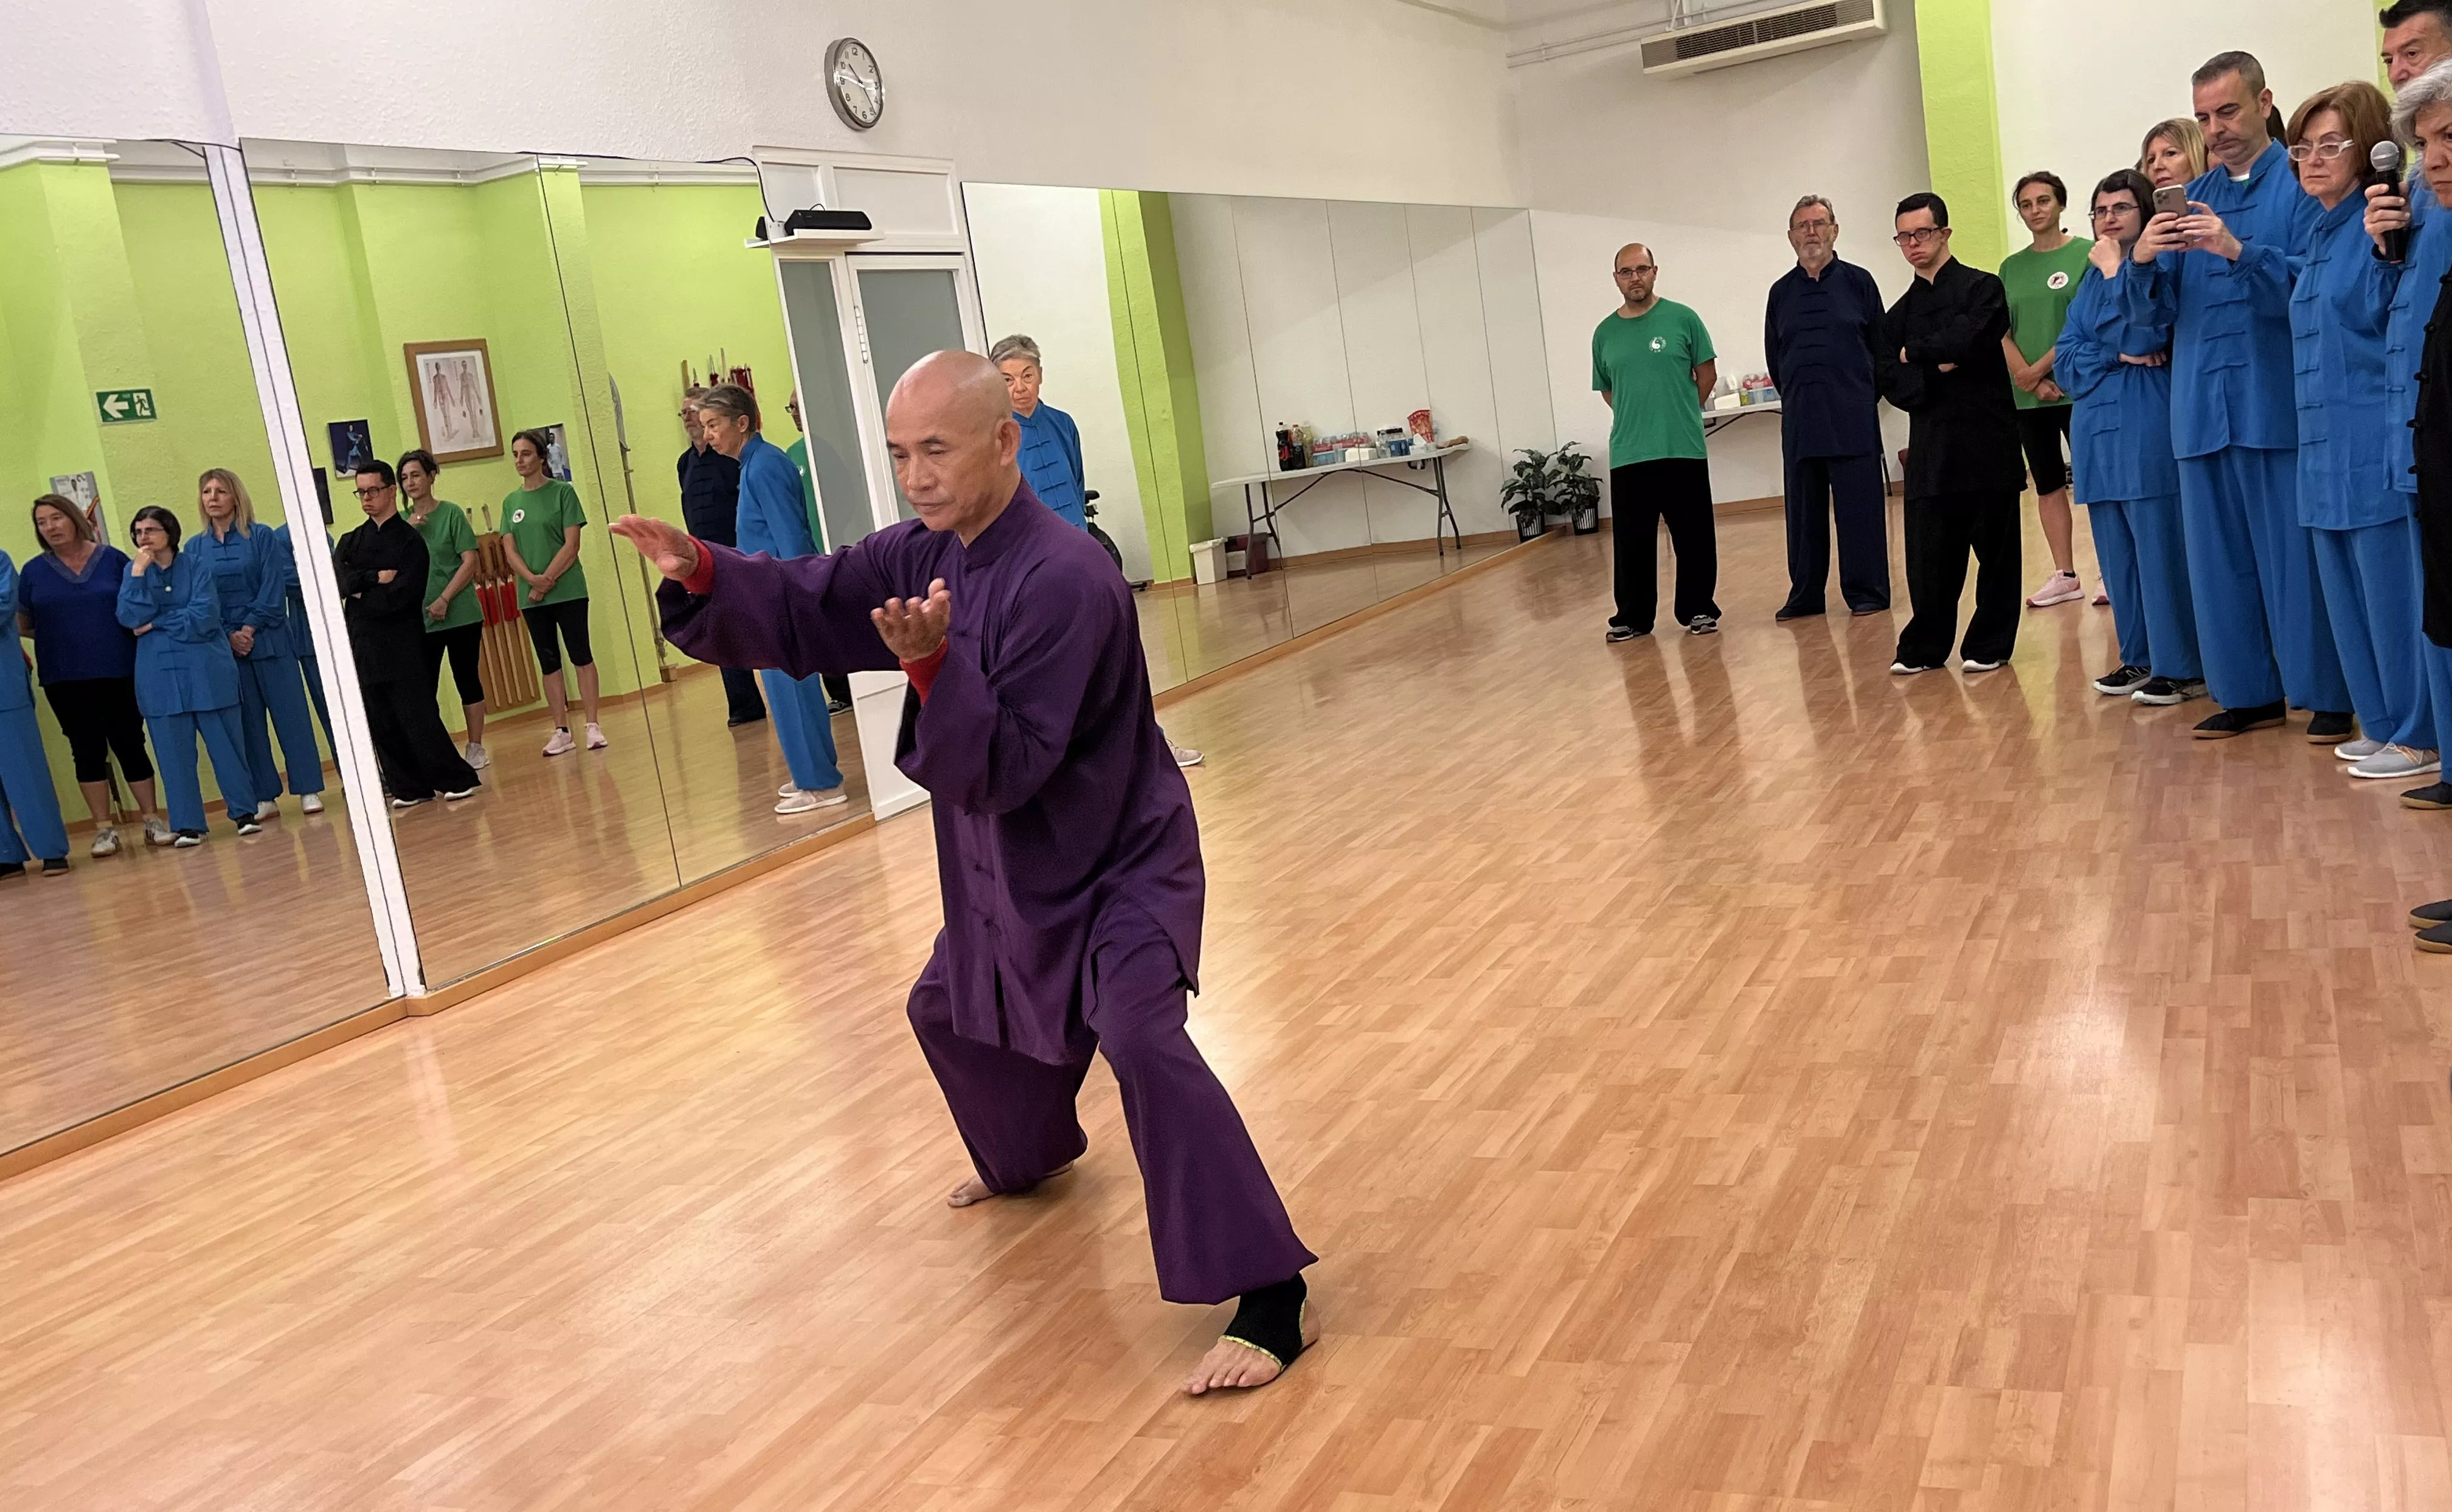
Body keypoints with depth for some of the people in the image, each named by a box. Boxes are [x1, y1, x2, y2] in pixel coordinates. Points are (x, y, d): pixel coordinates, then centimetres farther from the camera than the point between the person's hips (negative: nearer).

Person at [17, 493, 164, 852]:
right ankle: (104, 829, 11)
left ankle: (152, 820, 13)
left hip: (119, 672, -1)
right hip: (64, 680, 1)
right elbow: (21, 624, 9)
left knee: (130, 744, 4)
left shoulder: (113, 559, 2)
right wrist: (59, 631, -2)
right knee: (87, 750, 5)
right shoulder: (33, 571, 5)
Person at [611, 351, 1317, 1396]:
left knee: (1139, 1040, -30)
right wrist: (702, 572, -19)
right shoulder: (920, 555, -3)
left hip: (1118, 863, -9)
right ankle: (1029, 1156, 59)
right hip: (1009, 869, 9)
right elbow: (801, 612, -2)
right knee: (951, 1012, 29)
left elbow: (1007, 769, -31)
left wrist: (932, 664, -44)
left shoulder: (1063, 581, -29)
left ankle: (1269, 1300, -25)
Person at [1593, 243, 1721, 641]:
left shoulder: (1682, 319, 0)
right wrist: (1634, 418, 11)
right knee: (1632, 542, 5)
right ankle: (1632, 617, 15)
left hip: (1684, 449, -2)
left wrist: (1681, 415, 8)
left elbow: (1707, 374, 7)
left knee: (1694, 537, 4)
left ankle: (1698, 610, 16)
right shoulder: (1605, 333, 8)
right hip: (1627, 455, 2)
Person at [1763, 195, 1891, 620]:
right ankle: (1805, 595, 14)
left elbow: (1881, 345, 6)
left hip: (1853, 416, -3)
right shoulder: (1782, 291, 10)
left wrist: (1864, 395, 5)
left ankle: (1866, 591, 4)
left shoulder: (1858, 282, 4)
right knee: (1804, 510, 7)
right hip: (1800, 418, 3)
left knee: (1859, 506, -2)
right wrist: (1796, 397, 11)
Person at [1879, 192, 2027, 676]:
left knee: (1994, 548, 4)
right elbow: (1892, 382, 4)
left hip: (1986, 441, -4)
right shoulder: (1901, 313, 14)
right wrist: (1938, 370, -13)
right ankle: (1925, 647, 13)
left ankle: (1989, 645, 13)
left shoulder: (1982, 288, 0)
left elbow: (1969, 343, -18)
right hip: (1931, 446, 4)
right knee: (1929, 553, 3)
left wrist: (1915, 353, -4)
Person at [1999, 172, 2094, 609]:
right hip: (2028, 396, 5)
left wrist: (2038, 370, -14)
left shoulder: (2087, 254, -3)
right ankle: (2064, 576, 15)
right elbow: (2003, 334, 5)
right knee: (2048, 484, 9)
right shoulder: (2011, 267, 11)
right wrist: (2032, 381, -8)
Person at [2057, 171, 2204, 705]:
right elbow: (2066, 361, 10)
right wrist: (2119, 357, -8)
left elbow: (2144, 333, -17)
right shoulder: (2091, 279, 18)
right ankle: (2140, 658, 19)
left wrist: (2115, 271, -9)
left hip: (2147, 429, -7)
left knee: (2161, 550, -7)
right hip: (2098, 430, 7)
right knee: (2117, 554, 10)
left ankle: (2181, 666, -1)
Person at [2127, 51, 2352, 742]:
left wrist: (2237, 251, -25)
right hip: (2203, 408, 5)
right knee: (2221, 557, 8)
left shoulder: (2302, 183, 0)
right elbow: (2154, 309, 9)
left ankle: (2327, 697, 8)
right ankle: (2248, 693, 18)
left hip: (2280, 403, -5)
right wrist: (2143, 261, -11)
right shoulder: (2190, 200, 15)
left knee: (2298, 551, -1)